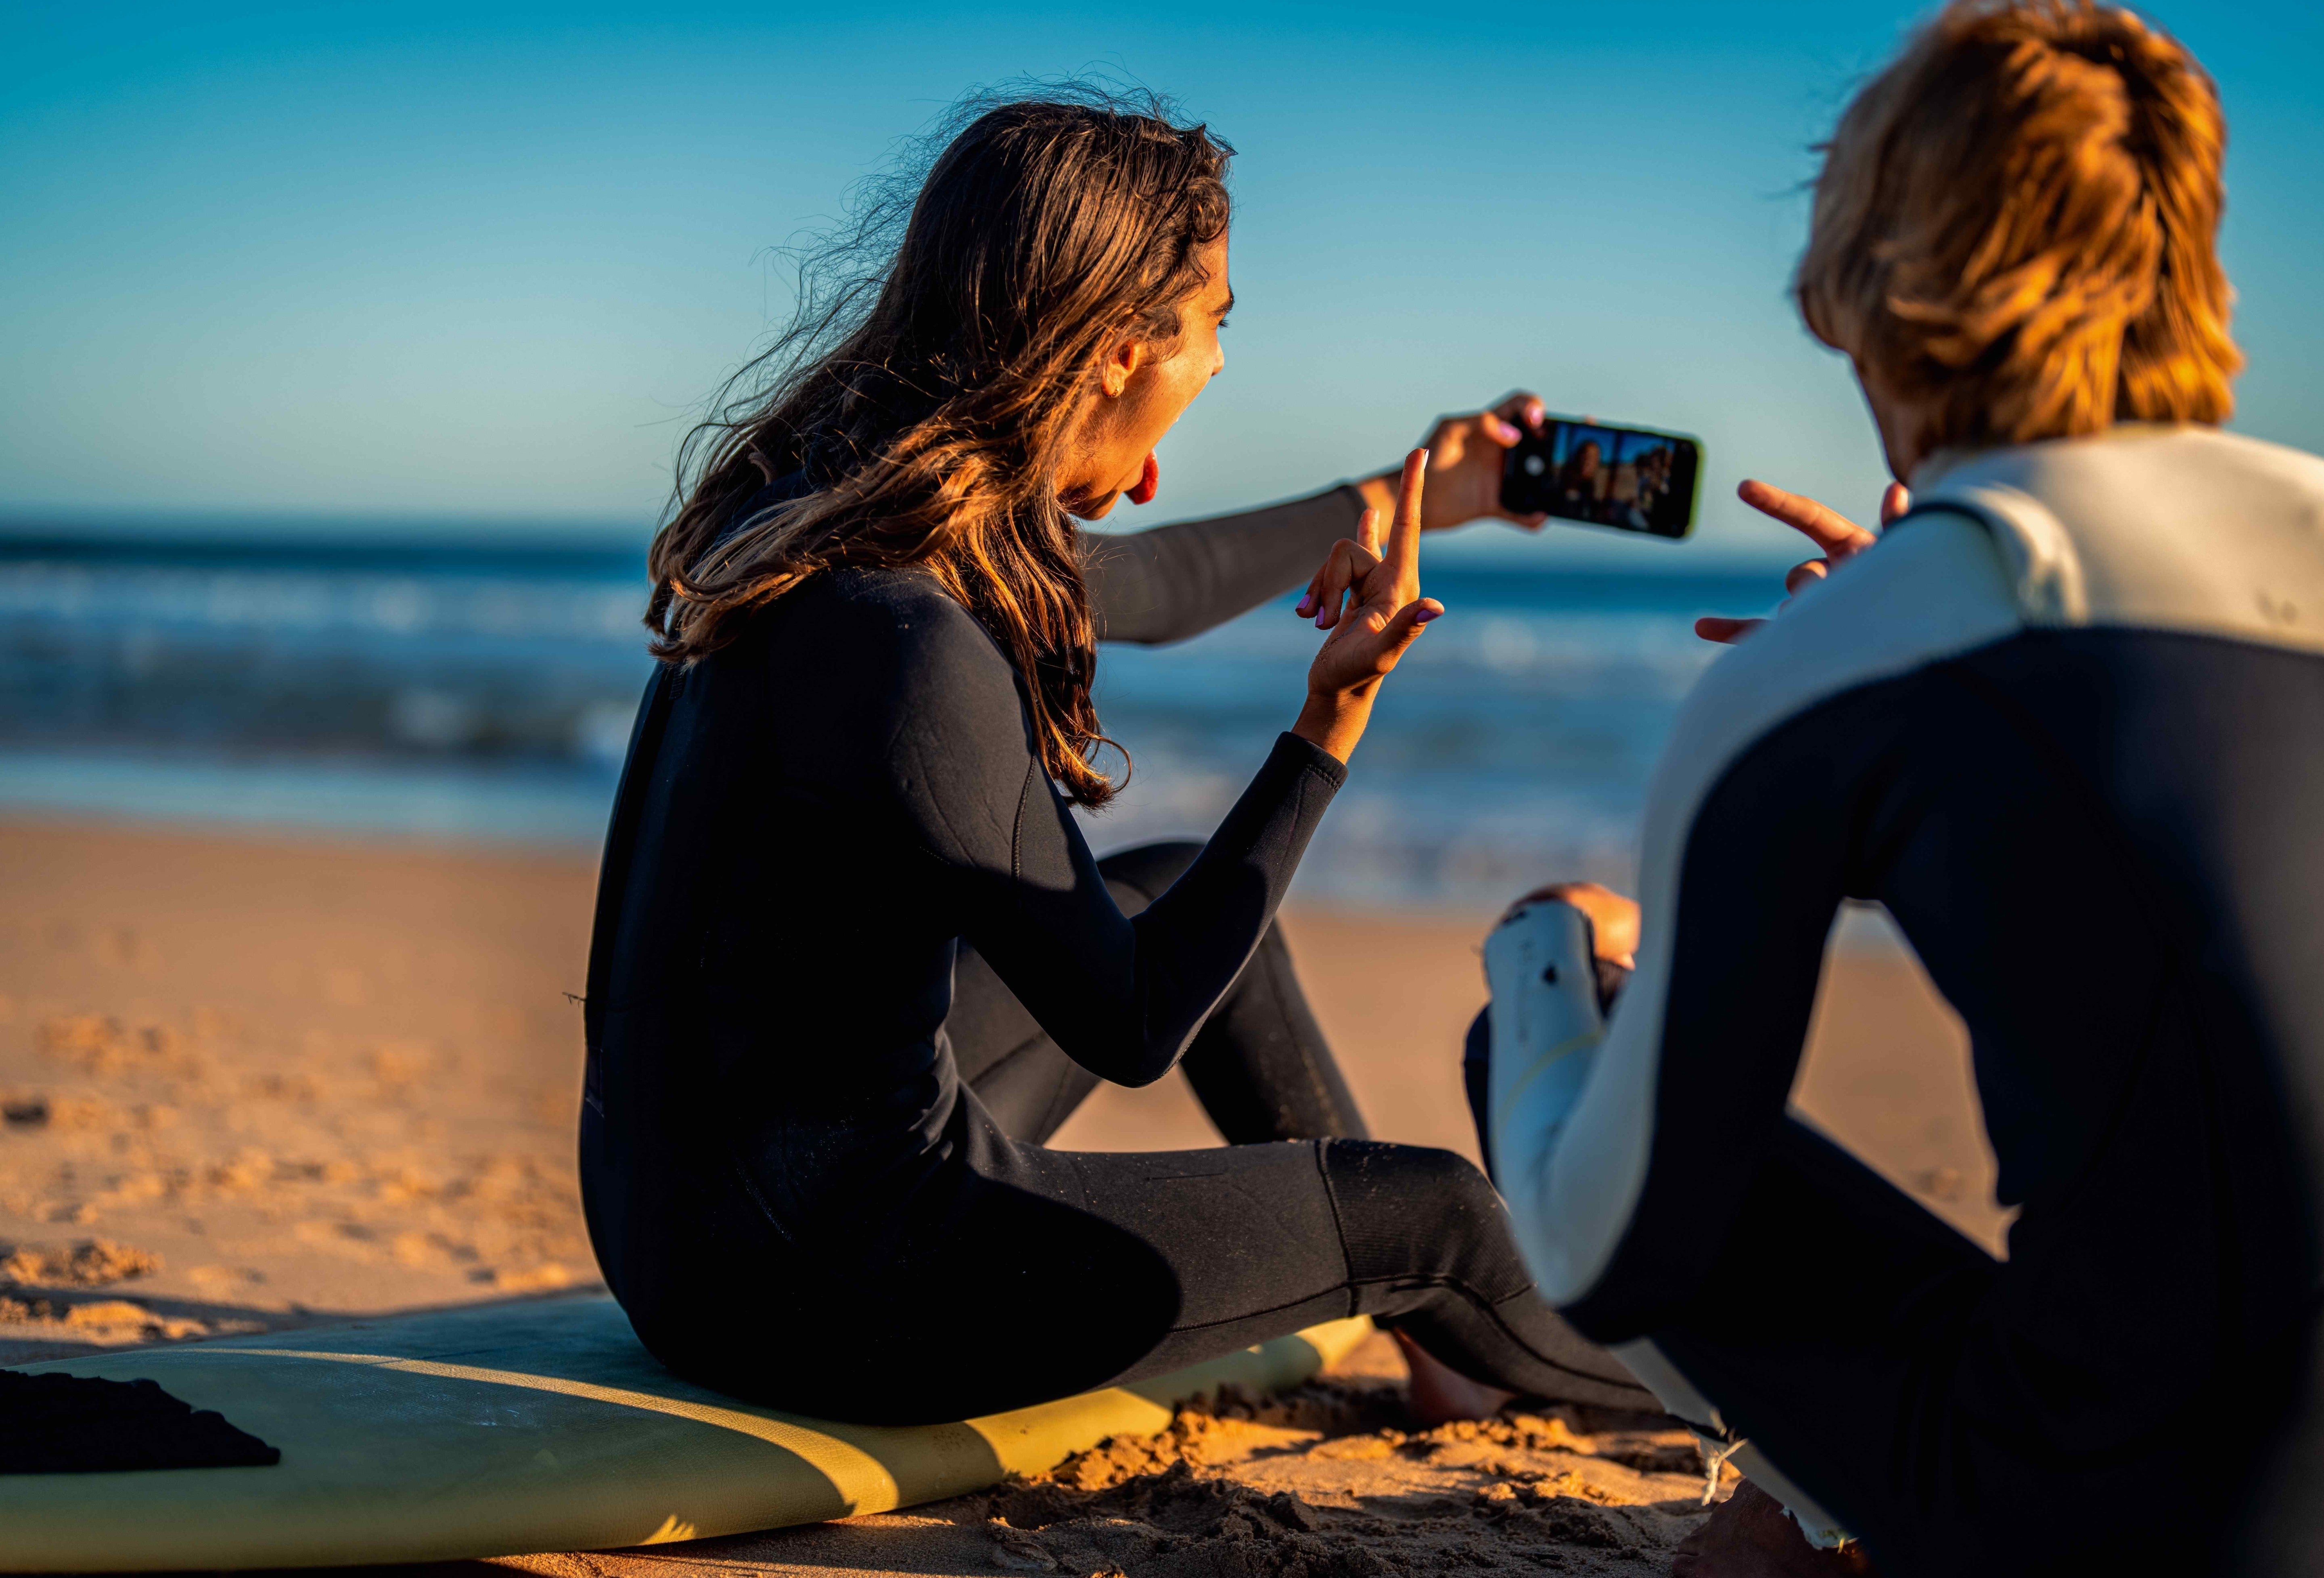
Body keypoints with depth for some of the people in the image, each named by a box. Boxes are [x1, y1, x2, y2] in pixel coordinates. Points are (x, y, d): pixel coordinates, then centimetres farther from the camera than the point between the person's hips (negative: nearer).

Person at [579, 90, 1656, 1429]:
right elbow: (1129, 1029, -19)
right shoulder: (911, 643, -29)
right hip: (811, 1291, -9)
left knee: (1178, 890, 24)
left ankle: (1438, 1340, 39)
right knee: (1436, 1206, 2)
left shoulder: (857, 494, 0)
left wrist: (1402, 499, 34)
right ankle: (1662, 1382, 37)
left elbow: (1150, 589, 20)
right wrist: (1334, 721, -22)